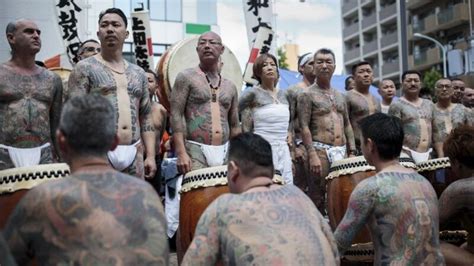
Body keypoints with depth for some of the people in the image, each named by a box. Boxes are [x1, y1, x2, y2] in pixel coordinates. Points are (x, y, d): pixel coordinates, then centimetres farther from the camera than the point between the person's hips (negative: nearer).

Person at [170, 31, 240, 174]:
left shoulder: (230, 86, 16)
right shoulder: (186, 77, 2)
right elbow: (176, 115, -7)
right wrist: (181, 153, -17)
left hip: (225, 151, 5)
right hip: (196, 149, -5)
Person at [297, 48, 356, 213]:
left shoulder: (340, 96, 17)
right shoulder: (307, 95, -2)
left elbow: (347, 125, 19)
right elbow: (304, 127, -11)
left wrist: (352, 152, 10)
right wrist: (312, 155, -20)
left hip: (342, 151, 6)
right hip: (320, 150, -6)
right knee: (317, 197, -5)